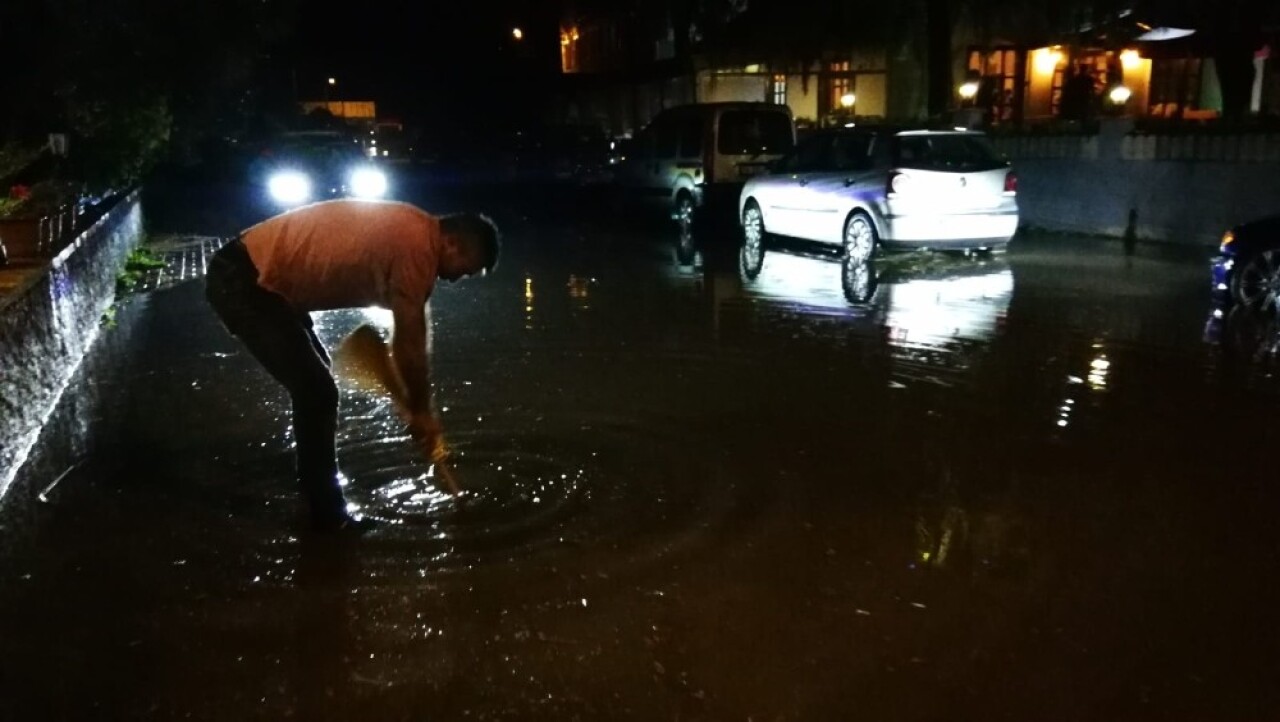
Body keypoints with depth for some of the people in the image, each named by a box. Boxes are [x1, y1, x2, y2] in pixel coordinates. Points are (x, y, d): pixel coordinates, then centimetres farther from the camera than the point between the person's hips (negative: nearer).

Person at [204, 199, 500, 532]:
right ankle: (329, 516, 5)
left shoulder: (412, 231, 11)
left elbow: (406, 336, 16)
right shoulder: (418, 244, -20)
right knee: (317, 390, -8)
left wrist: (417, 405, 18)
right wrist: (421, 410, 1)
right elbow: (410, 343, -14)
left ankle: (318, 489, 36)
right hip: (244, 282, -11)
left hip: (253, 276, 11)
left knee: (315, 383, 22)